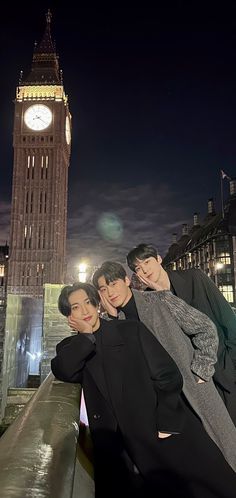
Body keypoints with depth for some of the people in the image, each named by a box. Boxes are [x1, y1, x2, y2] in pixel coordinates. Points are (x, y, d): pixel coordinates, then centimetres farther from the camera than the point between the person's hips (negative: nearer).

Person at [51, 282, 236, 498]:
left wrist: (165, 425, -13)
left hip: (167, 434, -1)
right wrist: (86, 334, -10)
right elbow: (62, 371, -15)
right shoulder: (72, 348, 8)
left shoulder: (131, 330, 2)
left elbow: (169, 375, -4)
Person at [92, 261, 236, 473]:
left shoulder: (161, 300, -9)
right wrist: (113, 316, -12)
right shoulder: (115, 322, 3)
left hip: (195, 391, -2)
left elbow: (206, 329, -5)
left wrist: (199, 372, -9)